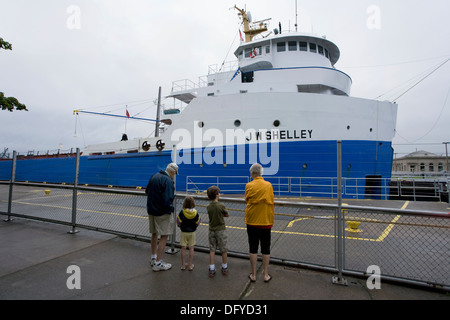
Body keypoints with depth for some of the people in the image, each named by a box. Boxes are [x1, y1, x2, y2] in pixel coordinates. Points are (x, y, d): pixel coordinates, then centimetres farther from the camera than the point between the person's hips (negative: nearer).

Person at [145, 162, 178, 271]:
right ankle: (158, 263, 9)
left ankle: (153, 258, 35)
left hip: (151, 210, 9)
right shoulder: (168, 181, -22)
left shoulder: (154, 176, 5)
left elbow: (147, 191, 17)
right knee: (164, 236, 3)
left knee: (154, 234, 21)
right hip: (162, 213, -9)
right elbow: (167, 200, -27)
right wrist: (170, 209, -12)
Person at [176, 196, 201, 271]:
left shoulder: (182, 212, -16)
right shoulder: (195, 213, -11)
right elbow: (197, 224, -4)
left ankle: (183, 265, 17)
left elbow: (178, 223, -12)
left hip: (184, 232, -1)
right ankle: (190, 265, 15)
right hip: (192, 232, 1)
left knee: (183, 248, 8)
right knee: (191, 248, 9)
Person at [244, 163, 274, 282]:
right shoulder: (269, 185, -5)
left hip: (252, 222, -1)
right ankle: (266, 275, 21)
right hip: (266, 221, 1)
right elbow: (271, 203, 1)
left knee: (253, 248, 10)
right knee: (266, 249, 12)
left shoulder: (249, 186, -9)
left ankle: (253, 275, 20)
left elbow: (246, 201, 1)